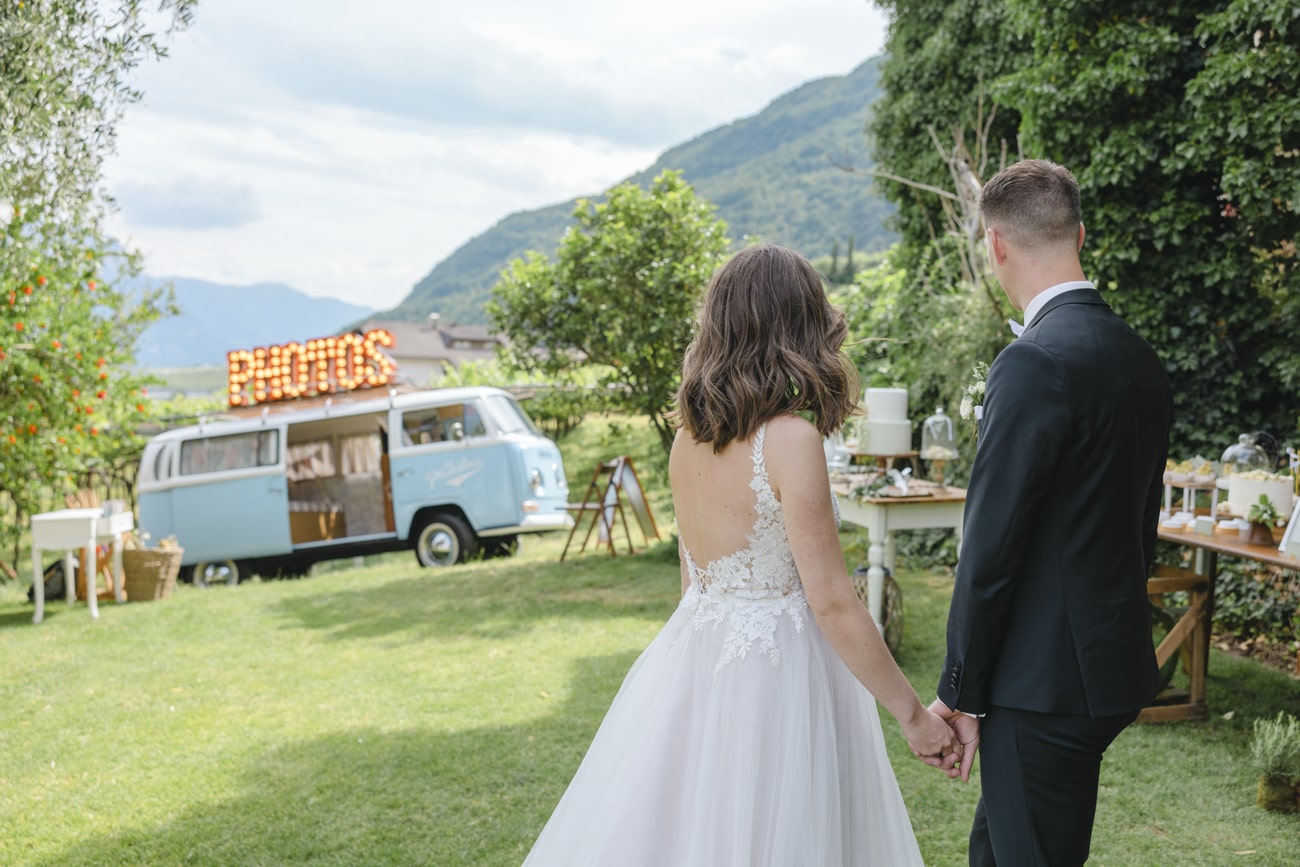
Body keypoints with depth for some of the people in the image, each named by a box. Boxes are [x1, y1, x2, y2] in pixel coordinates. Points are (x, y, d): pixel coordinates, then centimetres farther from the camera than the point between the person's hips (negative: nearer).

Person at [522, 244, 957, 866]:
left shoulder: (688, 436, 2)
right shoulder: (788, 440, -19)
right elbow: (832, 602, -19)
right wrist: (913, 714, -11)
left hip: (691, 668, 7)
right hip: (774, 676, -7)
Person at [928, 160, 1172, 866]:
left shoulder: (1035, 362, -20)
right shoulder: (1141, 360, 8)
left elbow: (991, 549, -20)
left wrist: (960, 693, -12)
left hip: (1048, 680, -9)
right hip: (1117, 664, 9)